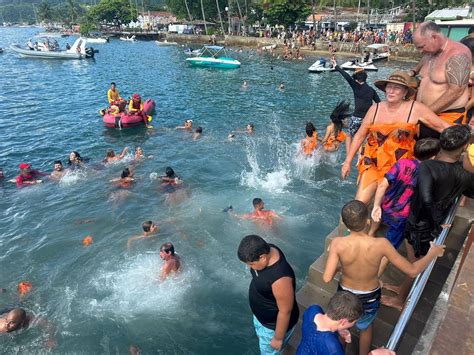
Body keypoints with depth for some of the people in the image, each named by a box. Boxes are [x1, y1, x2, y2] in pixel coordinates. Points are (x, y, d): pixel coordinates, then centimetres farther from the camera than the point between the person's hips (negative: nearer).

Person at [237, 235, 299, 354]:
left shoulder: (280, 278, -42)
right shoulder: (268, 250, -19)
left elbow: (285, 312, -28)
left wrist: (278, 338, -14)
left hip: (274, 325, -7)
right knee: (262, 340, 34)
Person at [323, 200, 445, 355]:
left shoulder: (338, 243, -33)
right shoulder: (380, 244, -32)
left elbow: (327, 278, -31)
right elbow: (413, 271, -21)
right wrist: (433, 253, -4)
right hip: (370, 297, 0)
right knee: (365, 327, 33)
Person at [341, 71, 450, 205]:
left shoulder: (416, 109, -5)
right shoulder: (375, 109, 0)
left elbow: (444, 127, 0)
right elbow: (359, 136, 5)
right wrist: (348, 162, 5)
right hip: (373, 164, 1)